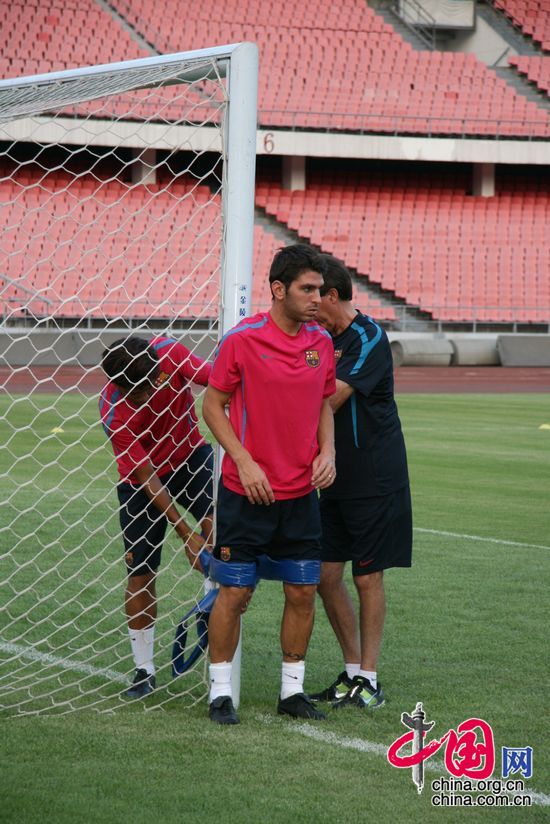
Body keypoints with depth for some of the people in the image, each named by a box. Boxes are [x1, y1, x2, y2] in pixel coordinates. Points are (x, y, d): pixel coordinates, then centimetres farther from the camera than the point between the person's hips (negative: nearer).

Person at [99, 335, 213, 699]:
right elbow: (148, 478, -26)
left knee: (215, 522, -25)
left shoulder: (169, 353, -26)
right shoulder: (114, 413, -30)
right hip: (141, 481, -2)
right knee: (140, 574, -1)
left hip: (189, 455, 2)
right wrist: (186, 535, -27)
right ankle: (144, 670, 13)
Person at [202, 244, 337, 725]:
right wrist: (245, 461, -14)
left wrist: (327, 452, -1)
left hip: (302, 493, 5)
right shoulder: (241, 340, -11)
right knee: (235, 592, 0)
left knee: (303, 593, 7)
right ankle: (221, 693, 11)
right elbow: (213, 405, -5)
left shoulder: (321, 342, 5)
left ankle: (292, 690, 19)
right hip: (246, 492, -5)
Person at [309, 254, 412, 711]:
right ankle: (353, 671, 17)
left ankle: (369, 679, 7)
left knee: (368, 578, -1)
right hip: (337, 479, 8)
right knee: (326, 575, 5)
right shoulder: (325, 339, 10)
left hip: (375, 480, -8)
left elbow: (331, 399, -24)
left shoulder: (369, 338, -15)